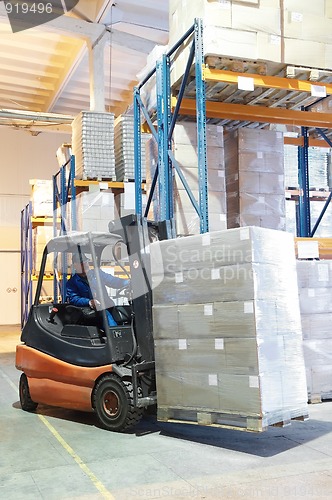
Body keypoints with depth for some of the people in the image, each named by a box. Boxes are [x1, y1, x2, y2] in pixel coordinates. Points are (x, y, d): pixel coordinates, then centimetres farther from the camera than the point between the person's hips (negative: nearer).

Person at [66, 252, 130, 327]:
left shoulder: (97, 273, 19)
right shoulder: (71, 283, 8)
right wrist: (89, 302, -25)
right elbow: (73, 299, -6)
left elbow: (114, 282, 16)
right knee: (106, 314, -35)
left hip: (108, 308, 5)